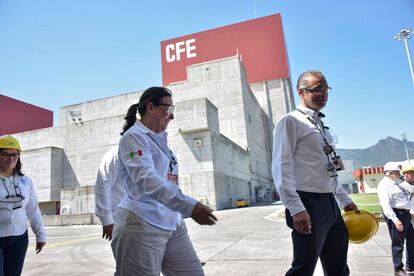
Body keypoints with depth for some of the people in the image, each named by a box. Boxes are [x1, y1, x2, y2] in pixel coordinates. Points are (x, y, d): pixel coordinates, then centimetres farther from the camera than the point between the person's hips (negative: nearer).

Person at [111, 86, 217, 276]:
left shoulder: (160, 139, 16)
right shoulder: (134, 136, -10)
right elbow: (146, 180, -26)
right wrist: (190, 207, -34)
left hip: (172, 224, 8)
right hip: (141, 224, -8)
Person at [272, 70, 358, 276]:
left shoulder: (322, 126, 18)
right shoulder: (290, 122, -8)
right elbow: (281, 169, -17)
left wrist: (345, 200, 22)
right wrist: (296, 209, -24)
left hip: (330, 204, 9)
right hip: (308, 204, -8)